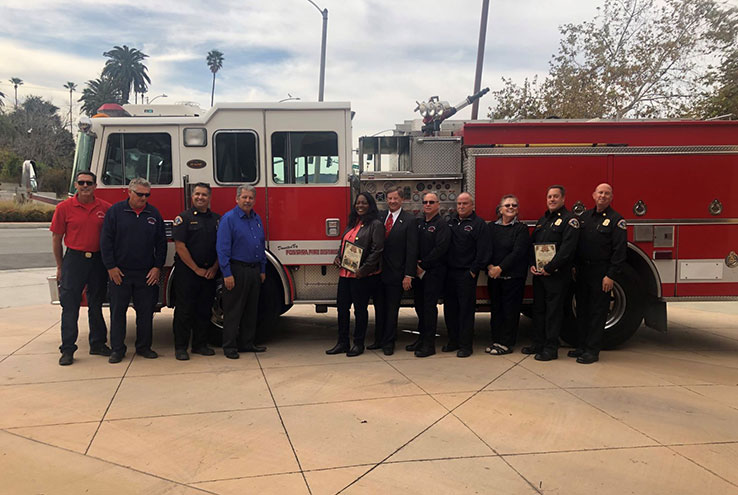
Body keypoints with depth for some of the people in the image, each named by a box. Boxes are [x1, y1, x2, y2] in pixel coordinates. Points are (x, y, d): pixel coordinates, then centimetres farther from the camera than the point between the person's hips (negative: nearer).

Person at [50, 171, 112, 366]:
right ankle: (67, 349, 7)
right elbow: (56, 238, 2)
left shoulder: (105, 208, 2)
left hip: (98, 261, 2)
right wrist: (60, 266, 3)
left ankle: (98, 344, 23)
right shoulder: (64, 207, -2)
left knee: (96, 305, 12)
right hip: (74, 259, -2)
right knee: (70, 306, 0)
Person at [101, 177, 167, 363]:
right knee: (118, 311, 4)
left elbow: (161, 243, 9)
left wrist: (157, 267, 1)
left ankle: (143, 346, 19)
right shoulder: (115, 211, 0)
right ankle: (117, 349, 14)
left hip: (147, 274, 2)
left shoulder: (154, 214, 7)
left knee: (145, 311, 7)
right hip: (120, 272, -2)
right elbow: (106, 240, -2)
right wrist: (111, 267, -7)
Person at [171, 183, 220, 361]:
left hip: (209, 273, 4)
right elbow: (180, 247, -11)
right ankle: (180, 347, 8)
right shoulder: (183, 218, -4)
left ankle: (200, 344, 20)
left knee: (204, 310, 10)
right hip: (186, 271, -4)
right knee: (184, 310, 0)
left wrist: (214, 268, -3)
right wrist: (196, 269, -11)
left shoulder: (217, 219, 10)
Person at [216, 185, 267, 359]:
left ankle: (247, 343, 23)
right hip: (237, 271, -7)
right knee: (233, 310, -1)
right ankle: (229, 346, 7)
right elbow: (222, 248, -13)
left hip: (254, 271, 7)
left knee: (251, 310, 12)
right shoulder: (228, 218, -9)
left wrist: (262, 270, 14)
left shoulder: (257, 219, 12)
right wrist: (227, 274, -18)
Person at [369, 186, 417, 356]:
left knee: (392, 309, 6)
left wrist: (408, 275, -13)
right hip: (378, 272, 4)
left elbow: (411, 249, -9)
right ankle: (379, 340, 26)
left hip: (395, 273, -4)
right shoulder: (379, 217, 7)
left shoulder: (409, 220, -5)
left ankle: (389, 342, 18)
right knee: (379, 308, 14)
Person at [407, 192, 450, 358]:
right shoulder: (418, 224, 14)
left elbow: (440, 249, -15)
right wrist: (415, 263, -3)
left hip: (433, 272, -6)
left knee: (429, 306, -6)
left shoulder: (442, 225, -6)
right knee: (420, 305, 11)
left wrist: (423, 265, -13)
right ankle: (421, 338, 22)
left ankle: (429, 344, 0)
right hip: (418, 271, 6)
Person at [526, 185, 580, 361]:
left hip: (557, 274, -7)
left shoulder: (569, 220, -6)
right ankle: (538, 343, 23)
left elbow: (567, 249, -17)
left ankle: (551, 348, 4)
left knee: (554, 310, -2)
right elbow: (532, 244, 17)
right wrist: (532, 264, 1)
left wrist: (549, 268, -18)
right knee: (538, 308, 13)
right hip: (538, 273, 7)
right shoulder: (542, 220, 17)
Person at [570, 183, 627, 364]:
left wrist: (611, 276, -16)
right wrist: (574, 266, 7)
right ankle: (582, 345, 21)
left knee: (598, 312, 0)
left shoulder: (616, 220, -5)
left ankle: (592, 350, 6)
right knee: (582, 309, 11)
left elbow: (620, 250, -11)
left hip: (600, 274, -5)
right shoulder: (584, 216, 12)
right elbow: (575, 243, 14)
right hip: (582, 271, 6)